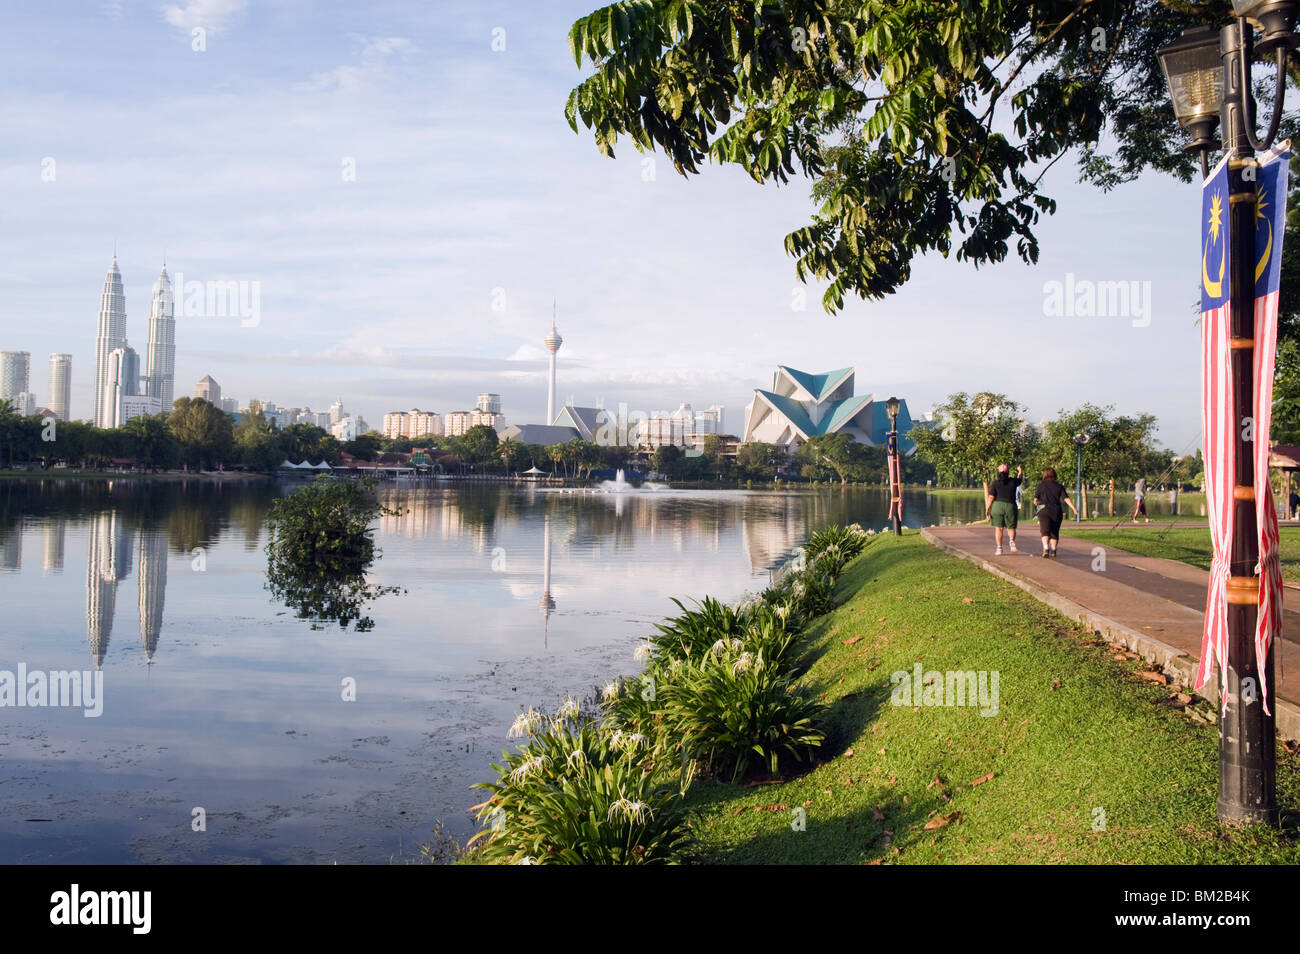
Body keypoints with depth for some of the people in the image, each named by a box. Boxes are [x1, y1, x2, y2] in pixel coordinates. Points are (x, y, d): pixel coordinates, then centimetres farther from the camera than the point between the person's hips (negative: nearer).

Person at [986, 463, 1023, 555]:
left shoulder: (994, 483, -1)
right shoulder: (1013, 481, 5)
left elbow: (991, 498, -6)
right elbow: (1020, 478, 28)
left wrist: (987, 510, -3)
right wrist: (1020, 472, 48)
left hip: (997, 506, -1)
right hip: (1010, 506, 1)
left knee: (998, 528, 6)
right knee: (1011, 528, 11)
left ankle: (999, 548, 0)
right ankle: (1012, 540, -19)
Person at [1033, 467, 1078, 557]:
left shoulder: (1041, 486, 0)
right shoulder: (1059, 486, 5)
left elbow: (1035, 499, -2)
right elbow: (1066, 498, -4)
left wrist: (1036, 502, 20)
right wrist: (1074, 508, -7)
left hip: (1044, 511, -2)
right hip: (1057, 512, 3)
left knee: (1045, 531, -8)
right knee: (1054, 532, 14)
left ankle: (1046, 548, -28)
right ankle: (1053, 550, 14)